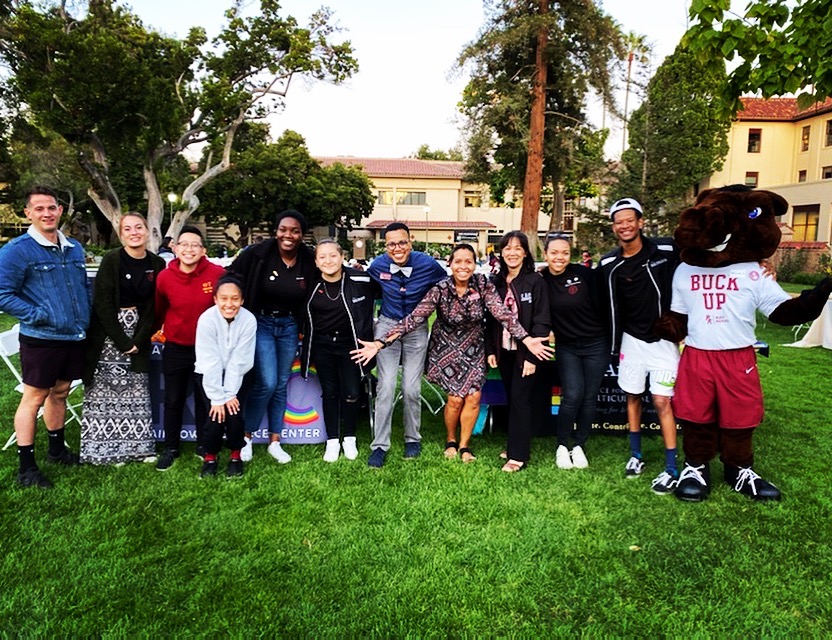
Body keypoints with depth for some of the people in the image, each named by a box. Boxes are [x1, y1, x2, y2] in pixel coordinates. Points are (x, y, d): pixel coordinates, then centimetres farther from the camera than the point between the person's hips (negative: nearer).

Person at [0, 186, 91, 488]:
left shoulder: (74, 248, 9)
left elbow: (85, 286, 19)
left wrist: (87, 317, 8)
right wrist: (40, 315, -18)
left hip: (75, 337, 6)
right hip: (41, 338, -6)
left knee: (60, 392, 18)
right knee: (34, 397, 2)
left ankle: (57, 449, 34)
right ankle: (26, 467, 12)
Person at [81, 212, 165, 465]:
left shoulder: (156, 264, 1)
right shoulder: (112, 260, -8)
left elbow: (154, 307, 1)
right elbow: (103, 304, -11)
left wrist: (139, 340, -7)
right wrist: (122, 341, -13)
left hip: (139, 333, 3)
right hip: (108, 334, -3)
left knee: (137, 391, 7)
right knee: (106, 389, 0)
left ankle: (138, 447, 16)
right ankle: (108, 448, 11)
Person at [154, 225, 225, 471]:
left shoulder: (218, 274, -16)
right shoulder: (164, 277, -11)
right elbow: (159, 311, 5)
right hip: (175, 349, 1)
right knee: (173, 400, 12)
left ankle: (203, 445, 32)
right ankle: (170, 448, 29)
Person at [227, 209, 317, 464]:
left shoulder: (309, 261, -7)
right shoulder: (258, 254, -14)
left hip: (289, 326, 3)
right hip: (261, 322, -3)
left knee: (282, 385, 10)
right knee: (266, 383, -11)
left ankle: (274, 441, 23)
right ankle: (245, 436, 12)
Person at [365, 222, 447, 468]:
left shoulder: (428, 264, -15)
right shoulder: (378, 265, -10)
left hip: (417, 329, 0)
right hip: (387, 326, 1)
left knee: (411, 389, 1)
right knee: (386, 387, -4)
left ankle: (412, 439, 23)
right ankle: (380, 445, 7)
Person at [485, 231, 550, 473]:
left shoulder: (535, 281, -9)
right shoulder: (495, 282, 6)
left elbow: (541, 321, -11)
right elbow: (490, 319, 10)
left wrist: (532, 355, -16)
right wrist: (490, 350, 4)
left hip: (526, 351, -5)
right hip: (504, 350, 5)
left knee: (520, 400, -3)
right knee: (511, 398, 12)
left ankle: (518, 455, 5)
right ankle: (515, 445, 25)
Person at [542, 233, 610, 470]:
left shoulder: (584, 273, -12)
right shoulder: (541, 281, -5)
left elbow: (602, 303, -8)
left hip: (595, 344, 0)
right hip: (566, 346, 1)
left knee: (589, 397, 5)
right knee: (572, 395, -10)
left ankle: (579, 446, 22)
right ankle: (562, 446, 10)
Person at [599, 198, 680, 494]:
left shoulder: (666, 251, -10)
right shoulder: (610, 264, -4)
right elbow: (612, 306, 2)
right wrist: (615, 345, 2)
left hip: (664, 339, -3)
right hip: (632, 339, 3)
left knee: (661, 401, -5)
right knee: (632, 397, 12)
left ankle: (671, 469, 6)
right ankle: (636, 456, 28)